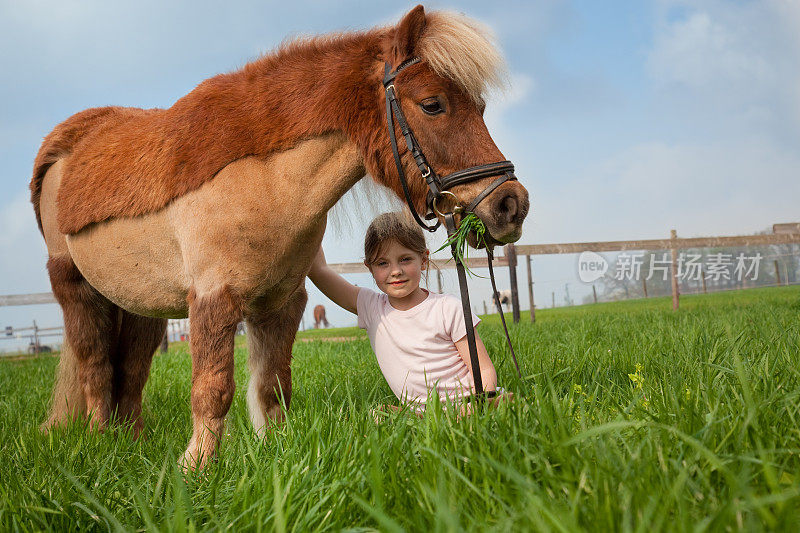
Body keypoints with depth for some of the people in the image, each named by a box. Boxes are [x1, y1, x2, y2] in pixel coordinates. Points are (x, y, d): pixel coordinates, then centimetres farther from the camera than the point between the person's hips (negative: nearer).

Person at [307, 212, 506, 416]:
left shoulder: (448, 308, -5)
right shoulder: (371, 307, 4)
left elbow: (485, 370, -6)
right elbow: (318, 269, 3)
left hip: (464, 405, -3)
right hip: (422, 415, 4)